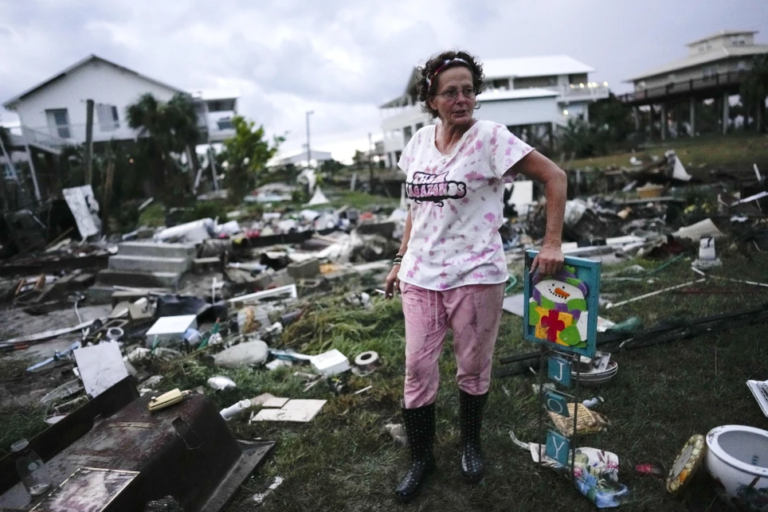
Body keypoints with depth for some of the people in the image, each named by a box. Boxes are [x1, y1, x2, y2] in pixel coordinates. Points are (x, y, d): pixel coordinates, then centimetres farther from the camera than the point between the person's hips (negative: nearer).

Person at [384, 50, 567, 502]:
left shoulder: (490, 137, -9)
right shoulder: (420, 140, 6)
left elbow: (555, 177, -8)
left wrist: (552, 243, -13)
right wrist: (401, 260, 15)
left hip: (475, 275, -4)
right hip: (421, 276, 4)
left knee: (474, 368, 12)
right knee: (418, 369, 7)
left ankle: (471, 445, 37)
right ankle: (421, 459, 26)